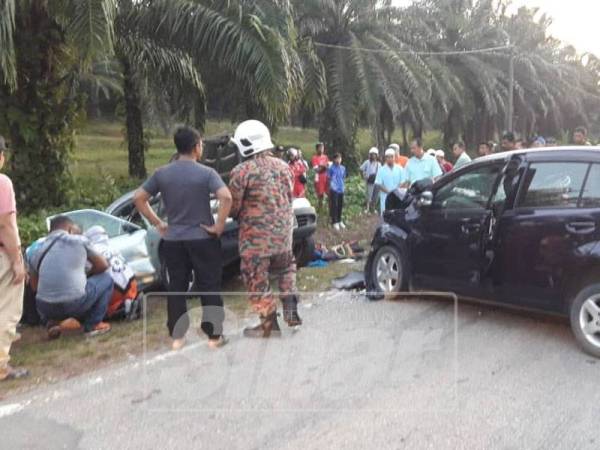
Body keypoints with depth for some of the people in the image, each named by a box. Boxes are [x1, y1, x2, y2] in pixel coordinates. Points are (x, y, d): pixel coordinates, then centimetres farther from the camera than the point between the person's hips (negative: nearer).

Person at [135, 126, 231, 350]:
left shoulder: (162, 173, 3)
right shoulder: (206, 173, -9)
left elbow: (139, 198, 4)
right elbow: (226, 197, -24)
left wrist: (157, 223, 7)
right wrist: (219, 225, -13)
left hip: (173, 240, 3)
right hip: (203, 239, -3)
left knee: (176, 288, 11)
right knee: (209, 288, 6)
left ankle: (177, 337, 16)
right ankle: (214, 336, 11)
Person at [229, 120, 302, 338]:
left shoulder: (242, 172, -16)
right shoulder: (283, 166, 4)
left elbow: (233, 207, -10)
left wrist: (242, 217, 12)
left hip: (256, 235, -6)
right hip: (284, 230, 6)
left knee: (257, 279, 7)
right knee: (286, 268, 27)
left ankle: (269, 324, 15)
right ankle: (291, 311, 24)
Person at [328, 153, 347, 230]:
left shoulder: (343, 168, 7)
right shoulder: (331, 168, -7)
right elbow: (329, 178, -1)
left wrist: (343, 186, 13)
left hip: (341, 189, 5)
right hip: (334, 189, -5)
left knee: (340, 205, 12)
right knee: (334, 205, -3)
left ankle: (339, 220, 26)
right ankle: (334, 222, 4)